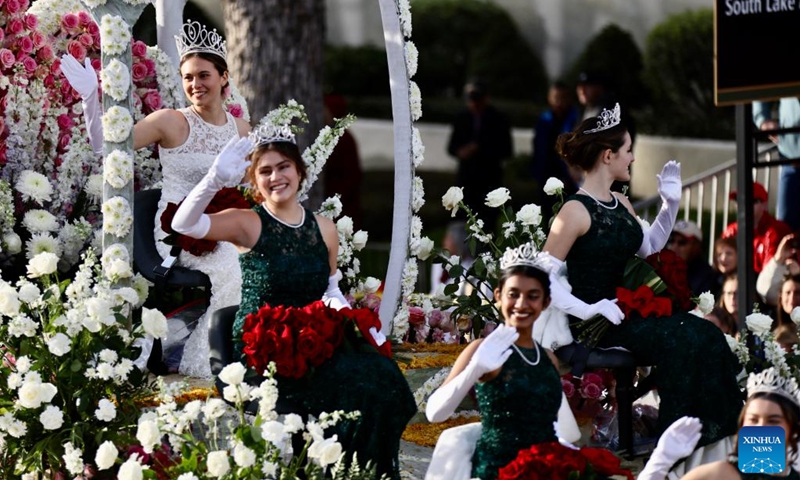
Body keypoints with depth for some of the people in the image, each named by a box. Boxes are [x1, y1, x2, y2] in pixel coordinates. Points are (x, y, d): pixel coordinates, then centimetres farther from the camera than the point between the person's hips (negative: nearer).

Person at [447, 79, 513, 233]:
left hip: (490, 179, -3)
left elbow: (506, 150, -2)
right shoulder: (462, 119, 11)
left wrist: (480, 150, -14)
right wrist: (460, 151, -10)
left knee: (488, 224, -9)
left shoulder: (498, 119, 2)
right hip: (466, 178, 3)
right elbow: (451, 147, 14)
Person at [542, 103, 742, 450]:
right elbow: (542, 277, -17)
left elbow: (649, 247, 27)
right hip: (596, 325, -8)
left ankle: (715, 431, -12)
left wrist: (670, 204, 16)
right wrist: (588, 311, -24)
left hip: (627, 311, 8)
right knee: (679, 341, -25)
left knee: (705, 336, -13)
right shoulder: (576, 211, -14)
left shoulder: (620, 204, 13)